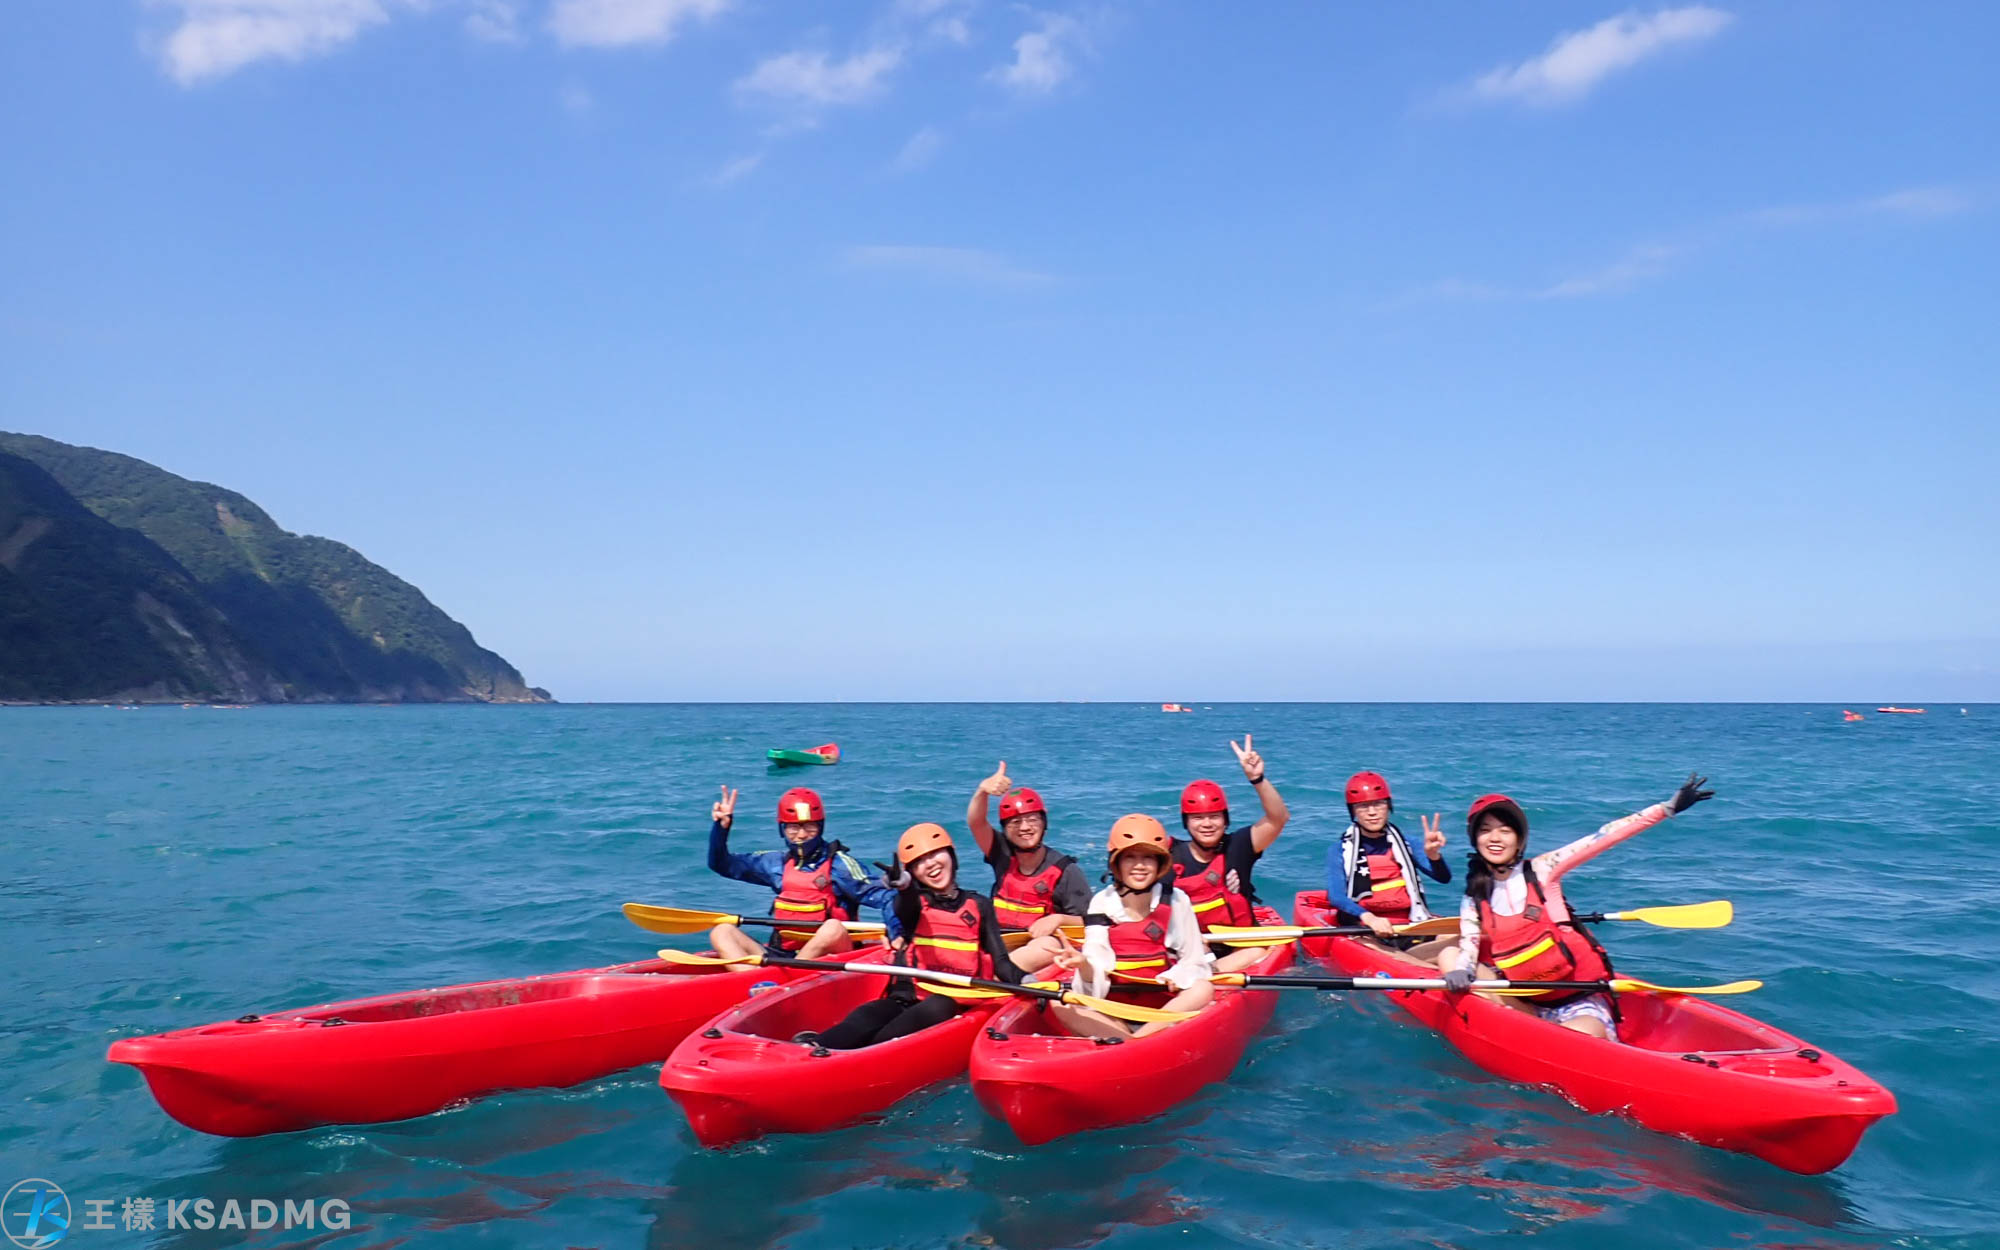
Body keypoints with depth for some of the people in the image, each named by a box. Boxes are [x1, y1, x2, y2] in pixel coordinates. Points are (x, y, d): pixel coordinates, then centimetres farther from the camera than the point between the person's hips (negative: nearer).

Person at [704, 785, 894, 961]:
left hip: (826, 955, -4)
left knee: (834, 929, -35)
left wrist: (895, 933, -28)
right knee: (721, 932, -10)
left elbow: (882, 896, -11)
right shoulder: (778, 862, 12)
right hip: (782, 954, 5)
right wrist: (721, 827, 1)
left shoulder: (838, 863, -2)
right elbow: (722, 864, 17)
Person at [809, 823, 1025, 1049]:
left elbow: (1000, 960, 12)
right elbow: (905, 909, -13)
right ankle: (813, 1046, -58)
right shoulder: (914, 903, 14)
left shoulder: (978, 907, 18)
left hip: (953, 1003, -1)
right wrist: (904, 885, -39)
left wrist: (1024, 982, -12)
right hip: (907, 998, 1)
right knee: (865, 1018, -31)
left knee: (937, 1007, -36)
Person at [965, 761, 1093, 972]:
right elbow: (975, 822, -8)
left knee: (1050, 946, -37)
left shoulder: (1065, 870, -1)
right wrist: (983, 791, -27)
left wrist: (1059, 919, -20)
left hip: (1041, 952, -4)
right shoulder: (1003, 856, 8)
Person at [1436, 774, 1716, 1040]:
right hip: (1527, 1002, 4)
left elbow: (1606, 836, -6)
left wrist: (1669, 807, -11)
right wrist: (1461, 972, -32)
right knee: (1448, 956, -15)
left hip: (1580, 1001, -3)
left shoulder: (1541, 870, 0)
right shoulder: (1473, 902, 7)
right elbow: (1468, 949, -7)